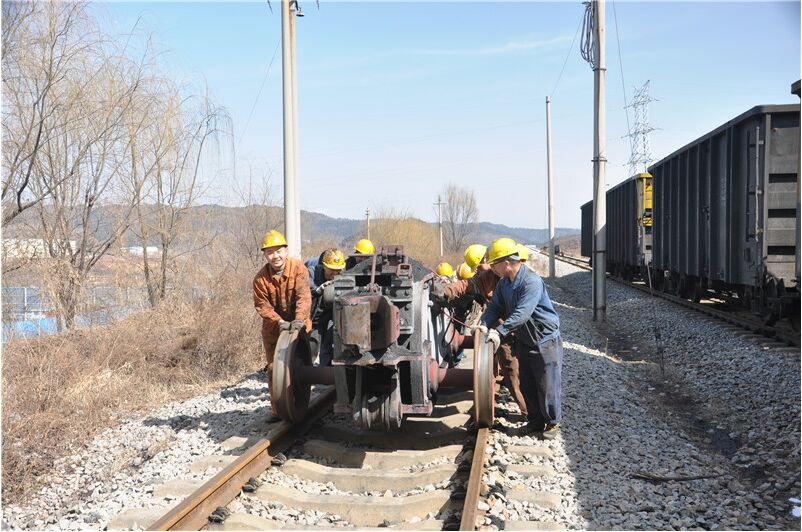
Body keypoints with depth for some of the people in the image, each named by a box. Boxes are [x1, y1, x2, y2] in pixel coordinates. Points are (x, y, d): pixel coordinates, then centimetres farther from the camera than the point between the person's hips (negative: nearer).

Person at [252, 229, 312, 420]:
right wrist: (280, 322, -24)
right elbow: (262, 306, -11)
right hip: (273, 328, 2)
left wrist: (299, 319, -37)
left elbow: (303, 296, -24)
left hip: (297, 325, -1)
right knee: (274, 369, 5)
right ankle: (278, 410, 15)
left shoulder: (298, 267, -15)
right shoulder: (261, 278, -11)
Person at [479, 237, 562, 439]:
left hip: (545, 341, -8)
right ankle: (535, 421, 27)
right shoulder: (503, 283, 2)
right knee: (527, 385, 13)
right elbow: (495, 307, 5)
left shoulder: (532, 282, -27)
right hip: (523, 341, 8)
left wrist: (500, 332, -40)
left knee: (547, 385, 2)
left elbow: (521, 314, -35)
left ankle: (552, 423, 18)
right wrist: (485, 324, -13)